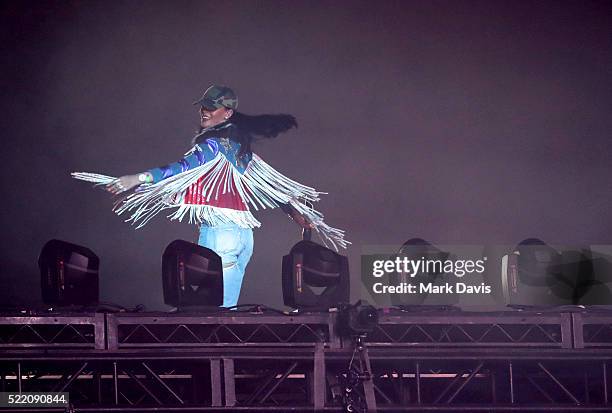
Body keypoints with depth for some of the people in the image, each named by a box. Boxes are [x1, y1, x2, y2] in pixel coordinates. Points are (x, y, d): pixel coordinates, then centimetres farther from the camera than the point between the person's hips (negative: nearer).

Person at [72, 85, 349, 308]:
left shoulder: (214, 143, -9)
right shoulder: (240, 145, 16)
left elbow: (185, 168, -24)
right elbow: (273, 182, 21)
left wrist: (140, 178, -30)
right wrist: (295, 210, 31)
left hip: (219, 231, -9)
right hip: (243, 233, 9)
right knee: (228, 307, 11)